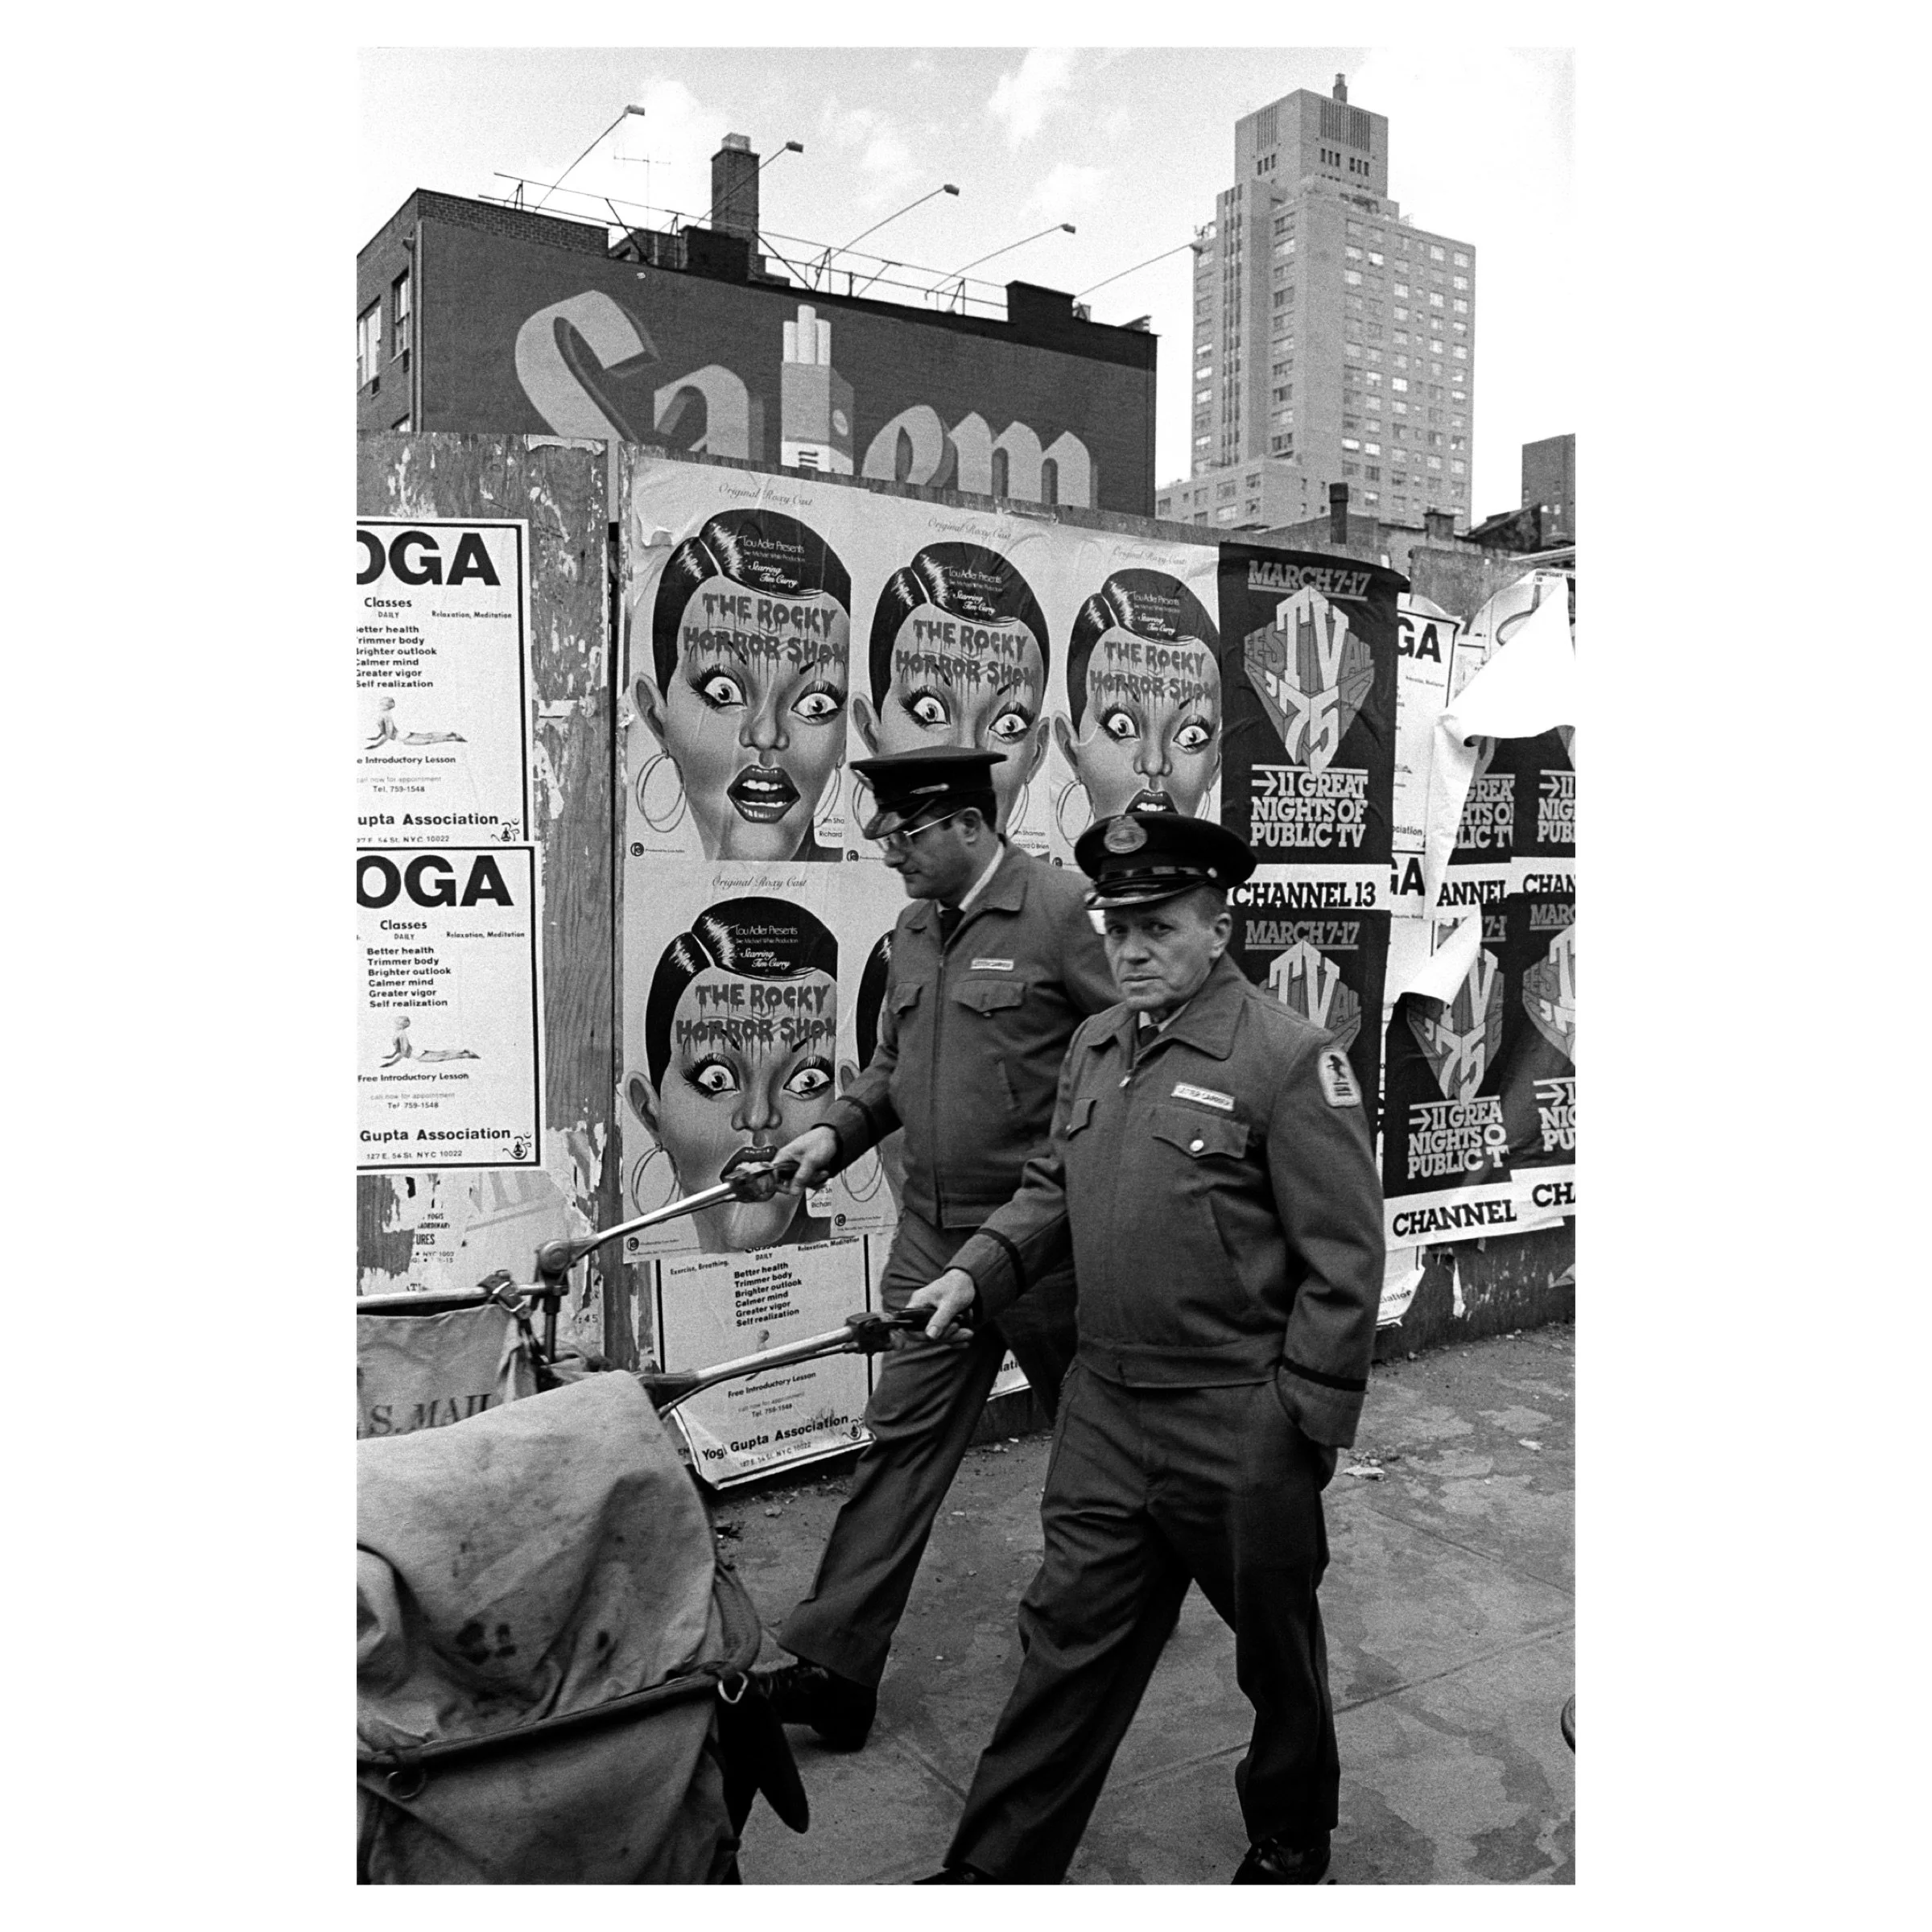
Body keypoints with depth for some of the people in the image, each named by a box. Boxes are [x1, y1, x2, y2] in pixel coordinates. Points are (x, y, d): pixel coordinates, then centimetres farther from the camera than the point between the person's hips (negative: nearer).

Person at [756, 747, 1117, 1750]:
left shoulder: (1060, 909, -14)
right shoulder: (913, 929, 9)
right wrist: (837, 1130, 2)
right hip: (932, 1233, 6)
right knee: (901, 1437, 7)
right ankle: (831, 1660, 14)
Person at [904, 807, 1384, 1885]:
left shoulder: (1289, 1058, -16)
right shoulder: (1095, 1046, 5)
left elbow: (1346, 1259, -14)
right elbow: (1056, 1189, 15)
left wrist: (1309, 1423, -13)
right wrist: (980, 1272, -2)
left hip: (1241, 1429, -5)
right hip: (1106, 1412, 5)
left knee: (1276, 1645, 19)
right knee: (1070, 1636, 13)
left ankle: (1293, 1839, 45)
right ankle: (1000, 1870, 28)